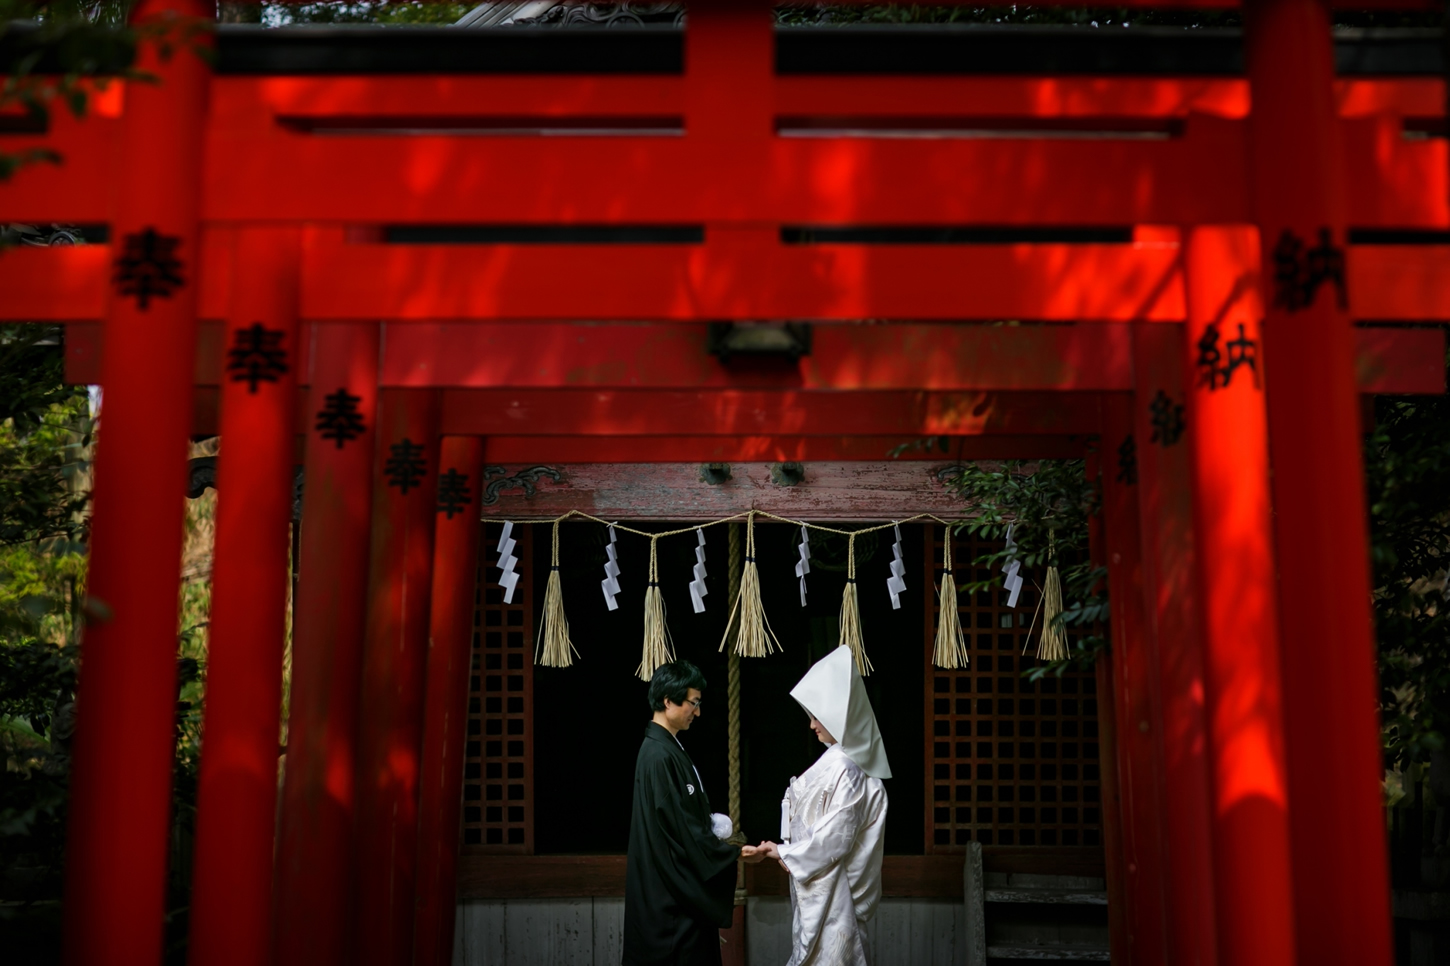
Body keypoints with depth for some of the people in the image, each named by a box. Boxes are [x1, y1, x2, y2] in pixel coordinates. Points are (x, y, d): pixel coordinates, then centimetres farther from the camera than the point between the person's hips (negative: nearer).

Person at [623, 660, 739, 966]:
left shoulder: (666, 747, 11)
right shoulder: (659, 755, -21)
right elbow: (682, 829, -22)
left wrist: (711, 828, 7)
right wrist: (734, 854, -16)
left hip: (676, 884, 10)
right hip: (672, 888, -10)